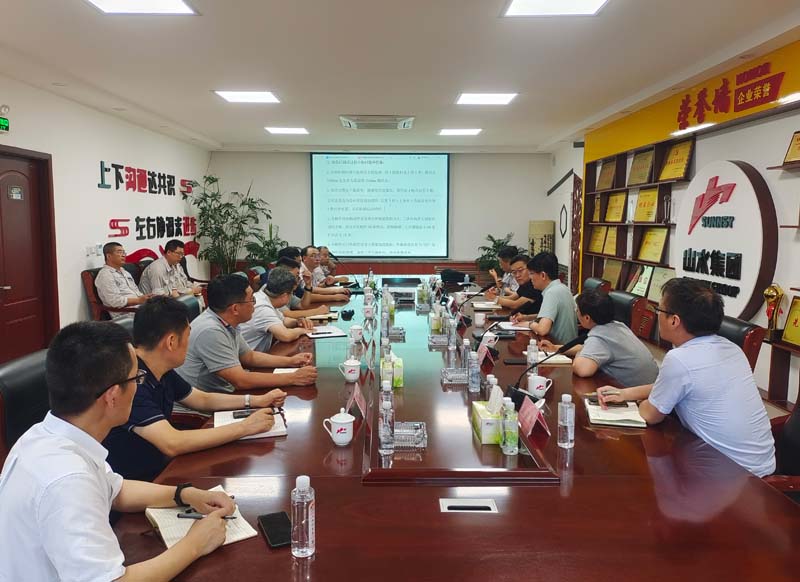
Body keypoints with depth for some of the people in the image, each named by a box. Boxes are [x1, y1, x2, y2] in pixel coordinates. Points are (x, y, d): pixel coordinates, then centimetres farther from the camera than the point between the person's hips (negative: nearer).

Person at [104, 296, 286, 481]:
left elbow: (203, 400, 18)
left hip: (160, 470, 8)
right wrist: (244, 427, -25)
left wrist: (257, 400, 8)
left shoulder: (164, 373, 3)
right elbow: (172, 444, -31)